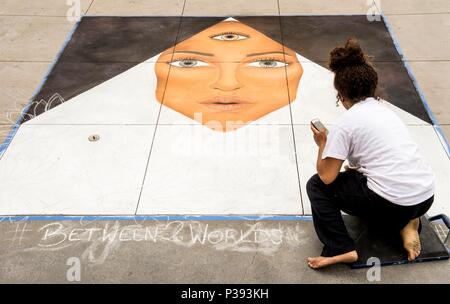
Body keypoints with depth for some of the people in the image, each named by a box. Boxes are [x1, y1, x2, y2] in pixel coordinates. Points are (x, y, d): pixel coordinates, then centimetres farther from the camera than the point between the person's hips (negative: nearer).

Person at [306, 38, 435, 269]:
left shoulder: (346, 122, -6)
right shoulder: (384, 110, 16)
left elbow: (326, 176, -4)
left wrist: (322, 143, 10)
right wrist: (356, 167, 34)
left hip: (394, 202, -8)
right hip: (426, 195, 8)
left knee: (317, 185, 10)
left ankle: (341, 249, -1)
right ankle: (404, 224, 13)